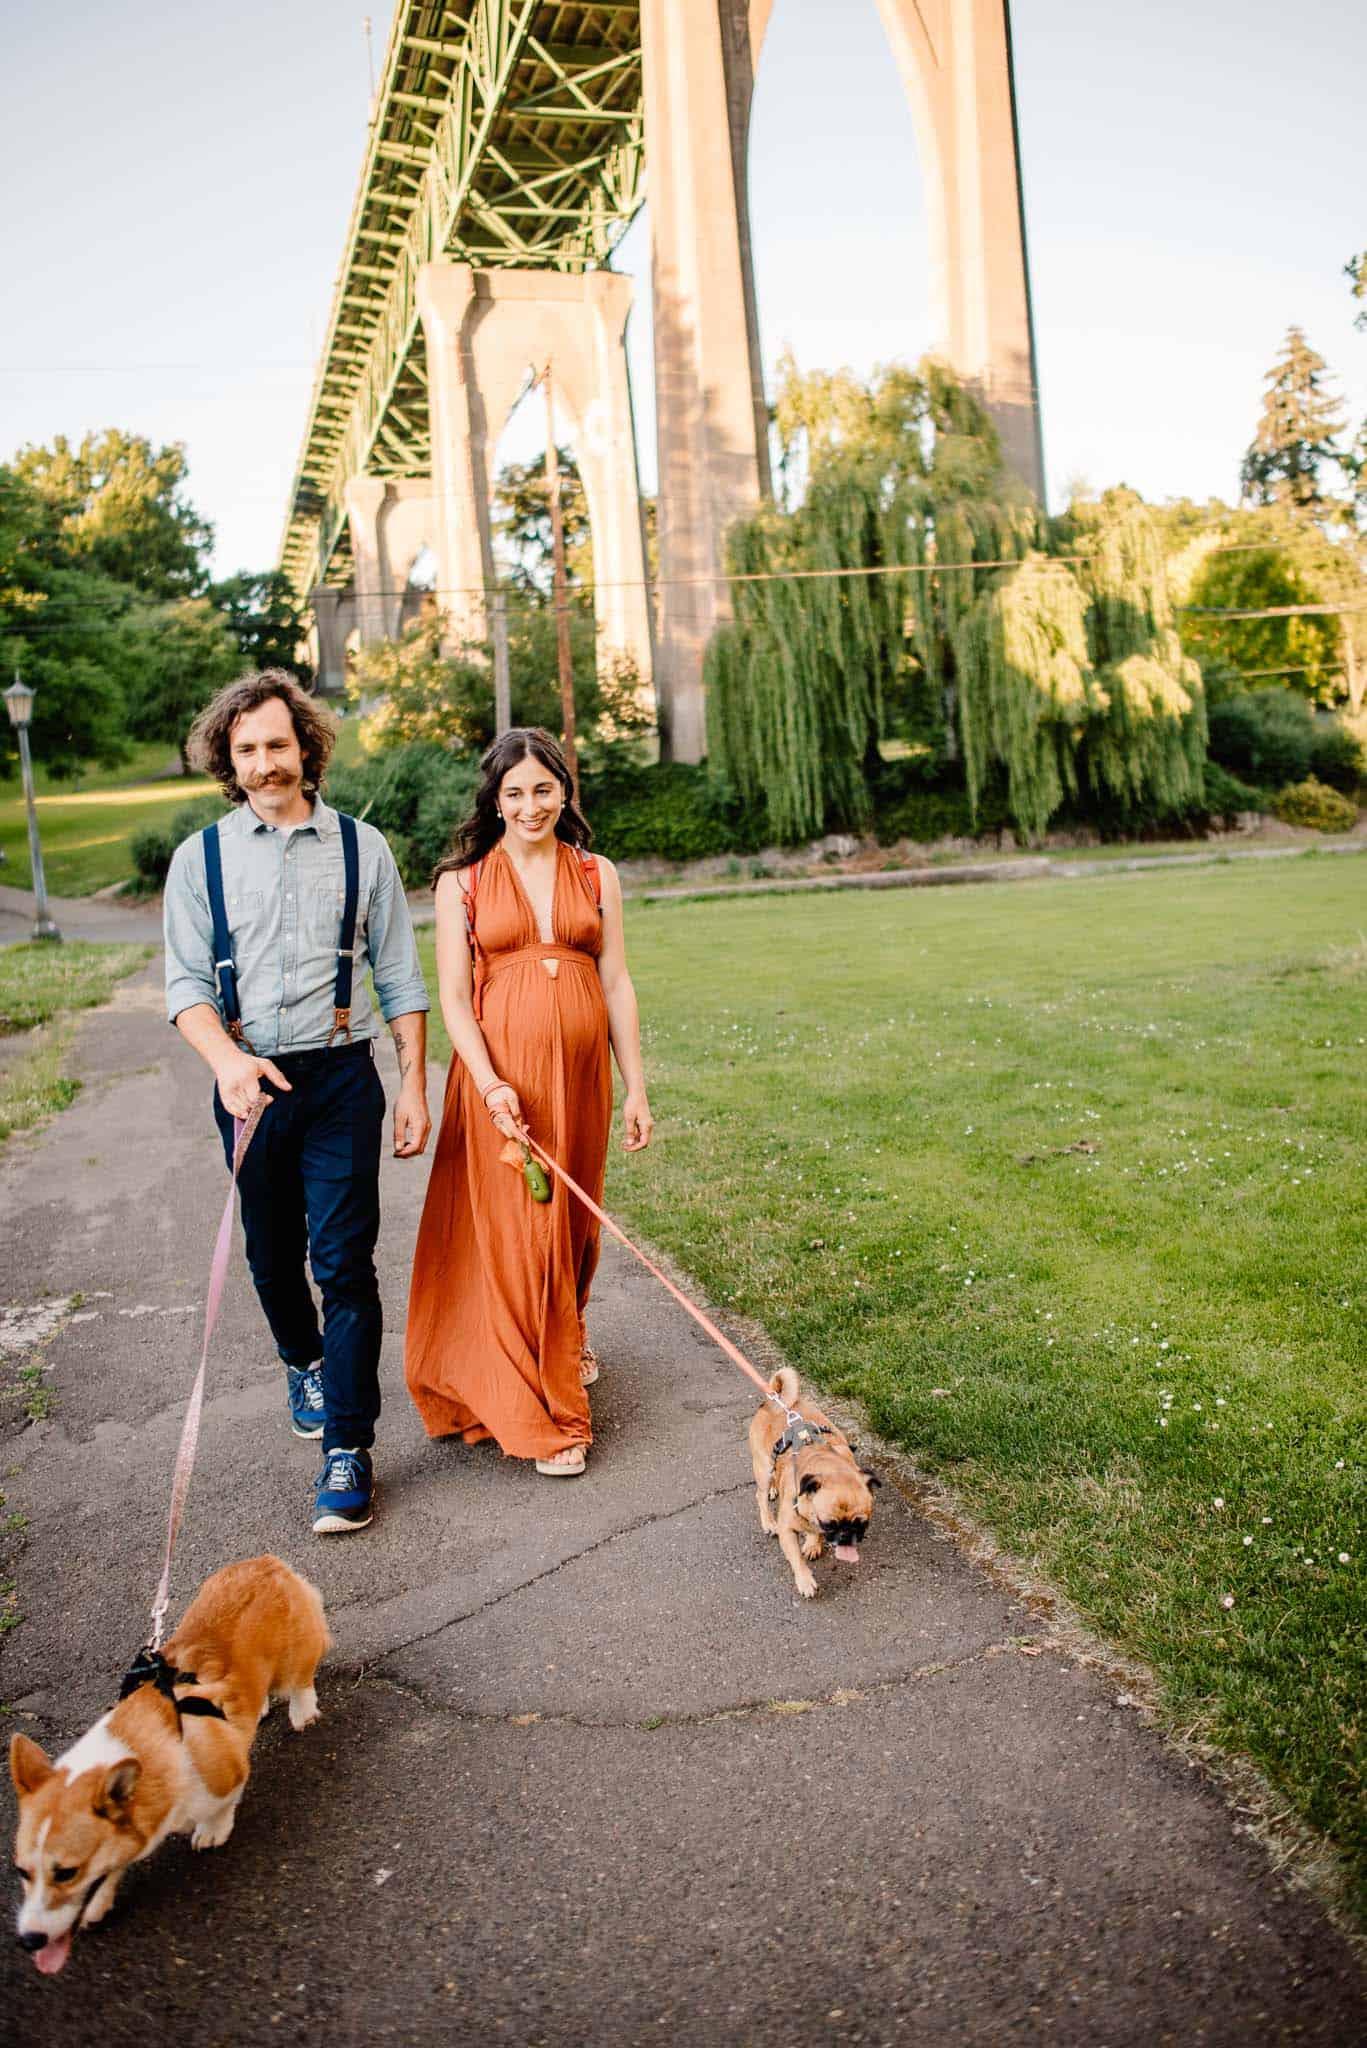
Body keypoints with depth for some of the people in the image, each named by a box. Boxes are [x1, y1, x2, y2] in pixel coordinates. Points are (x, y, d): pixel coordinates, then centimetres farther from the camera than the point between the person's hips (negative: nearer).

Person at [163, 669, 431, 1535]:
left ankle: (349, 1449, 2)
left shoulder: (361, 847, 3)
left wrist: (415, 1085, -1)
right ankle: (305, 1363, 45)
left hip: (340, 1078, -2)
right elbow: (186, 983, -1)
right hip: (250, 1081, 2)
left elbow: (400, 976, 4)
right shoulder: (200, 857, 5)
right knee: (273, 1255, 16)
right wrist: (227, 1060, -21)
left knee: (344, 1259, -6)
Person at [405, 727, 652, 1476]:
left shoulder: (595, 875, 6)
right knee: (516, 1233, -2)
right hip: (500, 1074, -3)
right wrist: (491, 1084, -17)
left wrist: (635, 1087, 4)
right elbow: (453, 998, -4)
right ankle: (542, 1416, 9)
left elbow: (617, 984, 7)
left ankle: (567, 1339, 43)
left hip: (581, 1069, 3)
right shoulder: (463, 882, 0)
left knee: (573, 1218, 14)